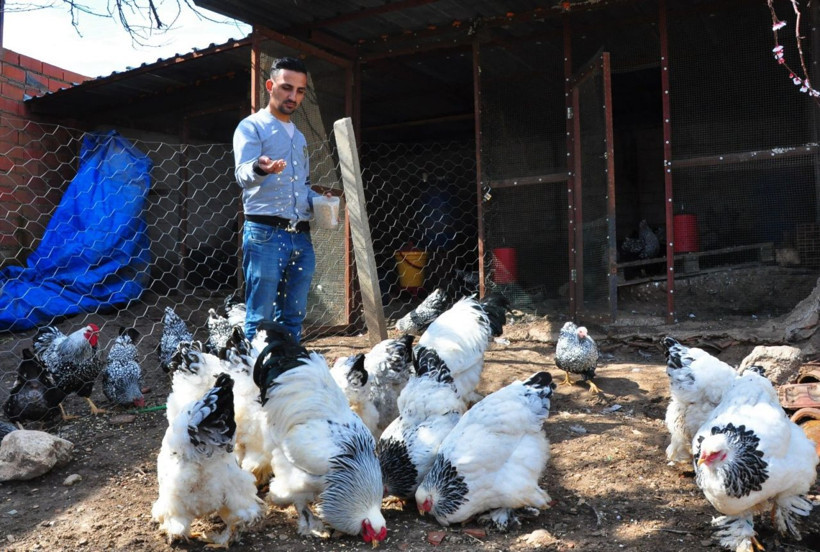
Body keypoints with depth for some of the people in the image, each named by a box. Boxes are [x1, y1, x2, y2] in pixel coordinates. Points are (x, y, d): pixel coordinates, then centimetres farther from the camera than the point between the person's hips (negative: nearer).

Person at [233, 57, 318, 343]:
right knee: (260, 320, -7)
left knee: (293, 318, 9)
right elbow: (243, 175, -13)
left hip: (301, 236, 7)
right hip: (265, 233, -6)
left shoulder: (299, 137, 24)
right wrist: (260, 168, -37)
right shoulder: (252, 127, 2)